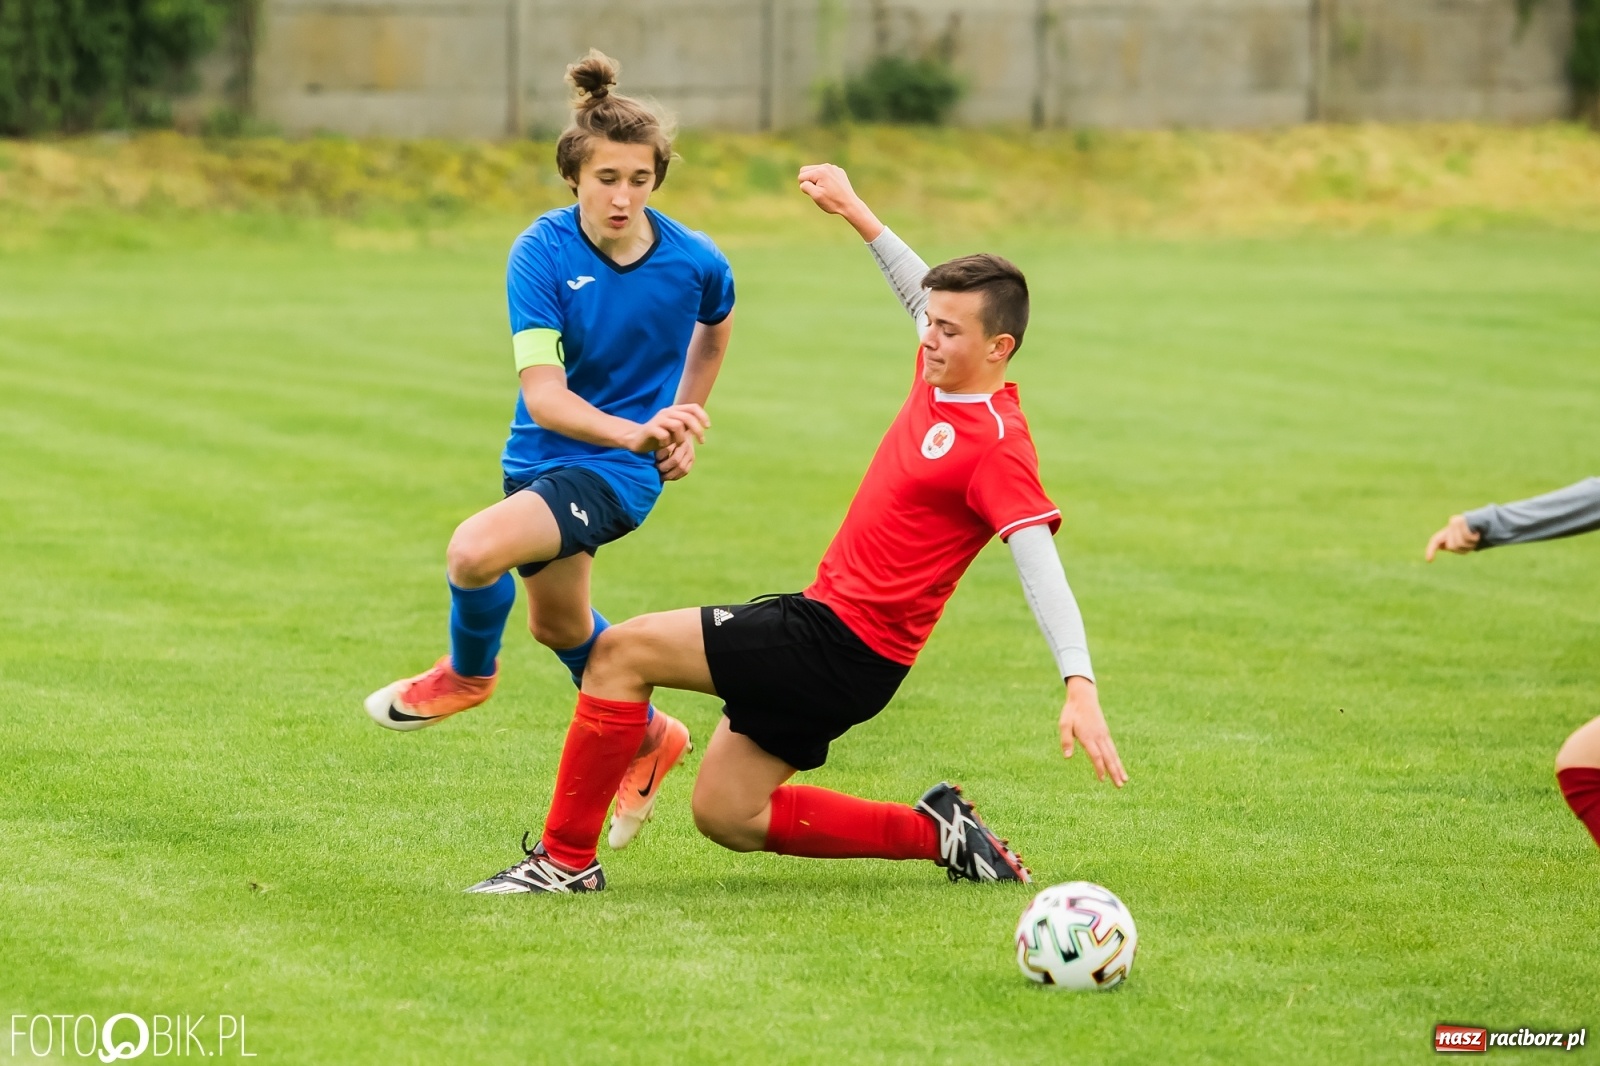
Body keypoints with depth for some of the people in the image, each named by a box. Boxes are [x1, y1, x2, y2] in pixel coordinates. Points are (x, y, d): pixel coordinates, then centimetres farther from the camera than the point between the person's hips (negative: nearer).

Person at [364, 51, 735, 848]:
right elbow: (543, 394, -26)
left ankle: (469, 672, 5)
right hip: (541, 453, 4)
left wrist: (680, 421, 12)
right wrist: (636, 431, -42)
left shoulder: (695, 262, -15)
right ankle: (646, 737, 53)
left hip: (616, 473, -4)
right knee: (556, 621, 25)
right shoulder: (543, 253, -18)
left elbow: (715, 326, 13)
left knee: (475, 551, -28)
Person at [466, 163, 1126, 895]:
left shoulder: (997, 444, -19)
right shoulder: (941, 381, 6)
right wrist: (854, 210, 30)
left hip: (840, 646, -10)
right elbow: (923, 292, 27)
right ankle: (935, 833, 14)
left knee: (622, 651, -12)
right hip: (825, 618, 10)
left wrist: (1080, 685, -37)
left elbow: (1040, 562, -27)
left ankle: (566, 858, -3)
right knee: (725, 817, 15)